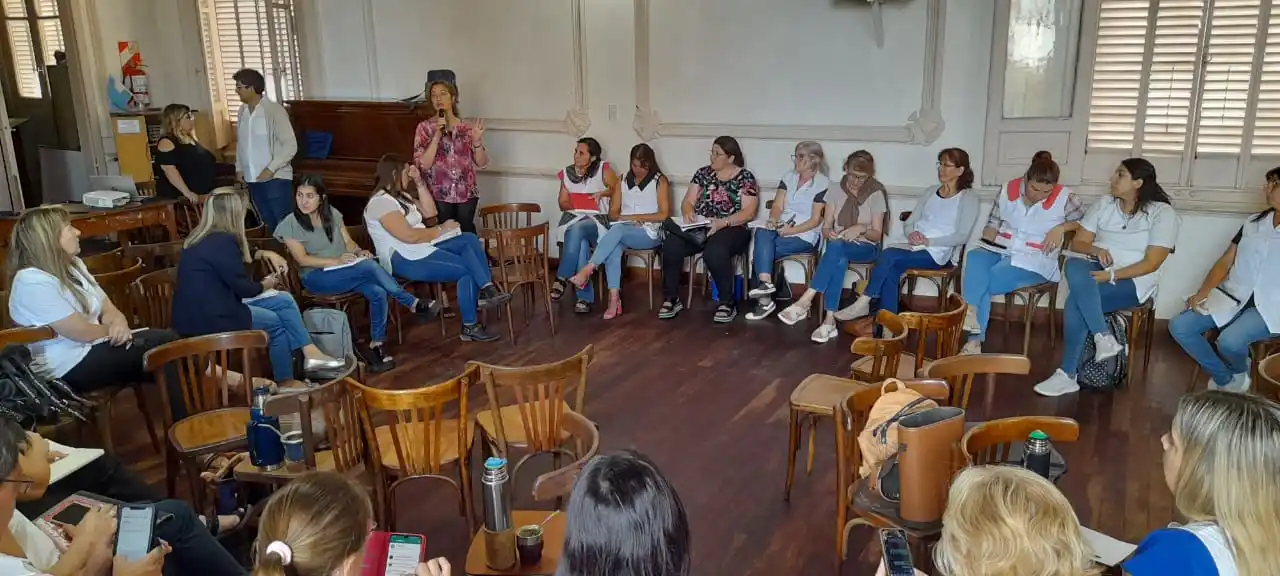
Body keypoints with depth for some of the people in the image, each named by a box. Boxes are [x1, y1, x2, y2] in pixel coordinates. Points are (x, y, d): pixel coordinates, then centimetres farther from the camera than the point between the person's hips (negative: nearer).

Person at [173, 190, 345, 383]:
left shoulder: (205, 236, 8)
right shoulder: (222, 242, -23)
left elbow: (238, 256, 28)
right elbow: (243, 288, -17)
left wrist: (264, 254, 14)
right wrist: (266, 285, 3)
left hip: (203, 309, 10)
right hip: (204, 319, -10)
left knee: (285, 301, 6)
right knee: (275, 323, 4)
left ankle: (310, 353, 2)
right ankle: (285, 382, 17)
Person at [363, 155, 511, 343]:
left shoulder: (400, 195, 17)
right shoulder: (381, 202, -15)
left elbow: (430, 212, 14)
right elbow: (409, 236, -23)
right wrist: (441, 230, -11)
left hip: (423, 247, 10)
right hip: (404, 259, -10)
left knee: (469, 239, -9)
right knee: (467, 269, -18)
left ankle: (487, 290, -19)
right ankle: (470, 327, -11)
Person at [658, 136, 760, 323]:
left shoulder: (746, 178, 0)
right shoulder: (703, 173, 13)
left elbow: (748, 212, -8)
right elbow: (688, 201, 11)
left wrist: (722, 222, -23)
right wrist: (688, 213, -14)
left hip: (731, 230, -4)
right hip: (699, 228, 4)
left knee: (714, 251, -38)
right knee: (671, 246, -25)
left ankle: (728, 302, -18)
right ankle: (671, 299, -11)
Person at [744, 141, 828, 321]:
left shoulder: (823, 184, -5)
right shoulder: (788, 177, 14)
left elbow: (816, 220, -10)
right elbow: (777, 206, 6)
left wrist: (791, 230, -21)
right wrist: (773, 220, -15)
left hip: (806, 234, -6)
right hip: (781, 228, 6)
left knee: (760, 251, -27)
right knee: (762, 233, -28)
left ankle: (765, 300, -25)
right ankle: (766, 283, -36)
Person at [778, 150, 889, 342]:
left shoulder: (876, 194, -5)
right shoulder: (837, 190, 4)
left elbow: (877, 234, -6)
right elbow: (825, 227, 4)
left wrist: (861, 228, -27)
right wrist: (829, 233, -21)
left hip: (866, 247, -2)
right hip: (839, 246, 2)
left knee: (836, 248, -38)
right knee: (839, 260, -38)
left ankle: (804, 301, -42)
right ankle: (830, 320, -42)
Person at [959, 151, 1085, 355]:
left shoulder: (1064, 198, -7)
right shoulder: (1008, 189, 2)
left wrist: (1061, 228, -11)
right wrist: (987, 248, -7)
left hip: (1034, 262, -3)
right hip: (1000, 252, 3)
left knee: (980, 281, -29)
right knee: (975, 257, -34)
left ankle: (974, 340, -25)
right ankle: (970, 313, -44)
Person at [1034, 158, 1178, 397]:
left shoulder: (1162, 213, -5)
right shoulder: (1103, 205, 10)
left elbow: (1151, 263, -12)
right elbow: (1077, 243, 8)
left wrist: (1112, 275, -22)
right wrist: (1096, 250, -14)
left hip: (1133, 281, -5)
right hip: (1097, 270, 5)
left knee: (1076, 301, -33)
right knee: (1074, 266, -34)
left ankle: (1067, 376, -26)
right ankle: (1104, 338, -35)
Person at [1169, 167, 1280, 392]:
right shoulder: (1254, 222, 14)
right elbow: (1224, 263, 11)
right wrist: (1201, 294, -1)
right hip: (1233, 298, 6)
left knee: (1229, 341, -33)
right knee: (1179, 326, -14)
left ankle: (1239, 373, 6)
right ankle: (1225, 380, 4)